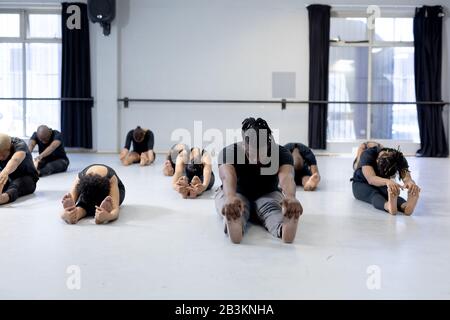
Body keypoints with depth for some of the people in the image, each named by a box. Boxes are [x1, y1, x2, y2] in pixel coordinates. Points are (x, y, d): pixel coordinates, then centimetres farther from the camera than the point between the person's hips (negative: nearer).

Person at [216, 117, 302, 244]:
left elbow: (286, 176, -44)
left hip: (267, 194, 1)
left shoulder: (282, 153, -23)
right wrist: (231, 198, -70)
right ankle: (232, 222, -69)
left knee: (272, 207, -36)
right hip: (236, 194, 0)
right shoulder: (229, 152, -26)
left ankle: (285, 227, -67)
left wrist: (291, 197, -68)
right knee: (233, 207, -38)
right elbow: (228, 177, -47)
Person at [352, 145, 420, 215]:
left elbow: (406, 176, -38)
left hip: (382, 185, 3)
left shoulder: (399, 158, -22)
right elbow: (371, 179, -48)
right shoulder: (368, 155, -32)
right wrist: (387, 181, -69)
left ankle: (405, 206, -63)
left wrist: (410, 182, -63)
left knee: (392, 193, -33)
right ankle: (389, 206, -67)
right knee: (374, 194, -38)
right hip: (362, 184, -3)